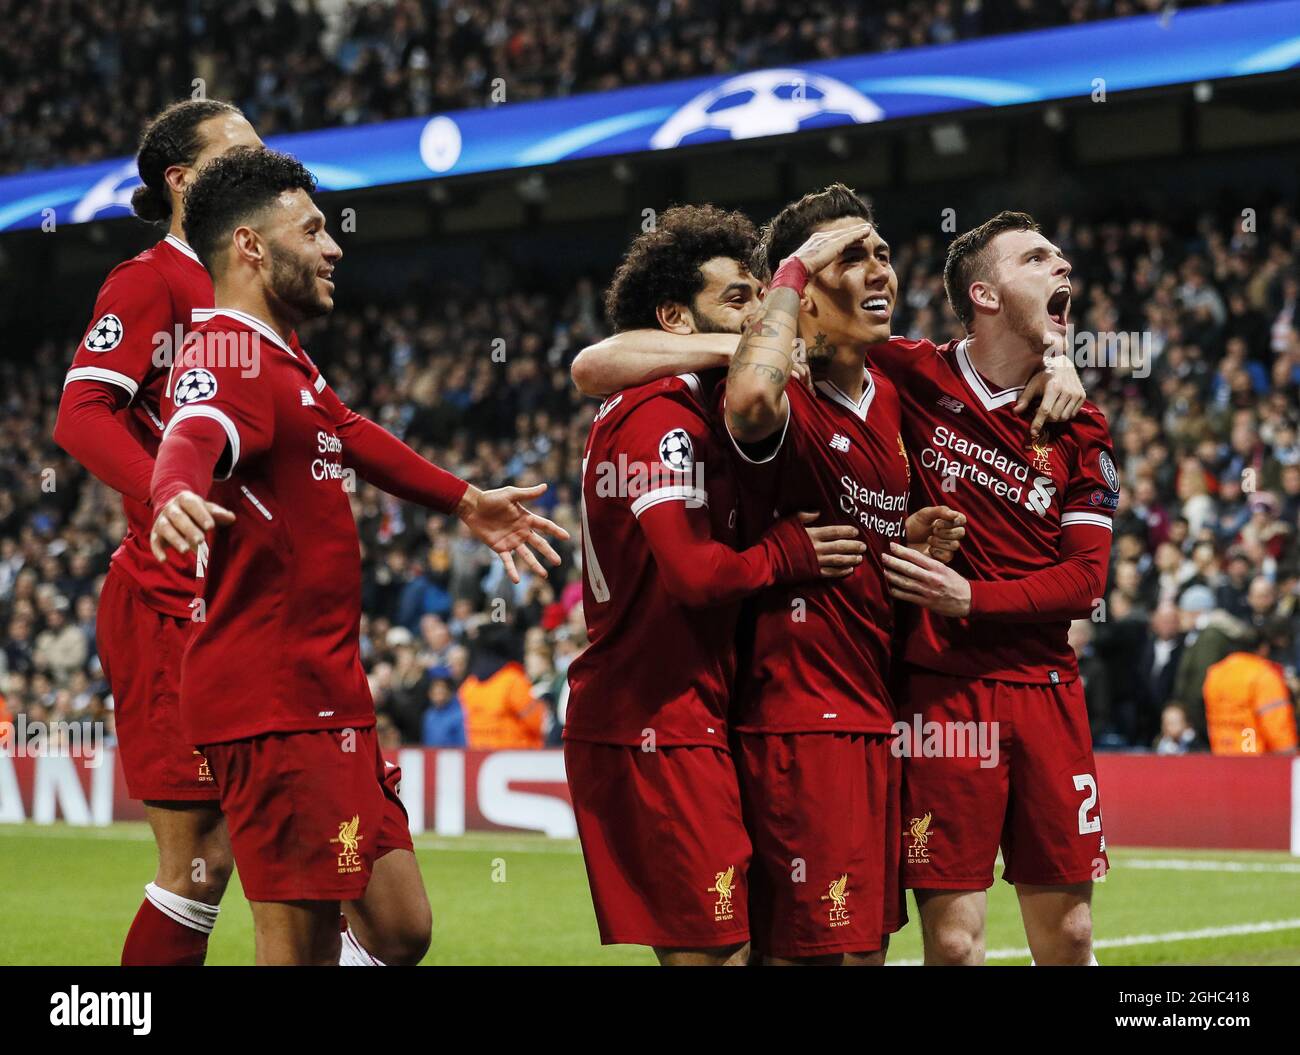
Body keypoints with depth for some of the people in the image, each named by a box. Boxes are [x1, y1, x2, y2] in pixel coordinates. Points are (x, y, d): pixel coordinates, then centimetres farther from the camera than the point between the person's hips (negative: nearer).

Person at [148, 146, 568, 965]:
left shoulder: (285, 359, 19)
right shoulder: (229, 357, -14)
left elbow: (351, 437, 37)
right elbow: (192, 439, -36)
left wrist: (465, 501, 47)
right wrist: (177, 495, -59)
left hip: (328, 698, 10)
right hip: (277, 704, -10)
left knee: (400, 930, 12)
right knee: (302, 945, -12)